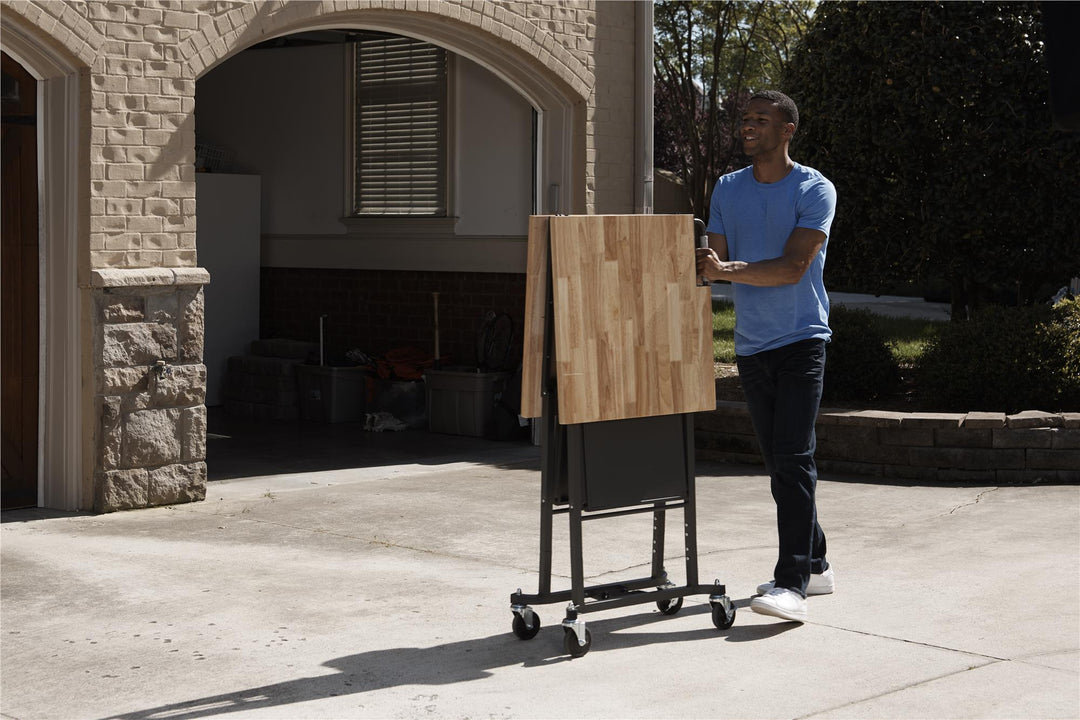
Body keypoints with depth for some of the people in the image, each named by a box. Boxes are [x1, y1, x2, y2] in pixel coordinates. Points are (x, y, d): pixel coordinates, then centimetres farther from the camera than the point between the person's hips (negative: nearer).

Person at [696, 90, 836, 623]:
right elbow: (716, 262, 8)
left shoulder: (814, 190, -6)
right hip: (750, 345, 6)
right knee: (778, 461, 10)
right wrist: (699, 265, -14)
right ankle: (815, 565, 22)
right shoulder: (726, 190, 11)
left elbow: (794, 267, -16)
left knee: (793, 459, -15)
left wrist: (728, 271, -22)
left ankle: (791, 584, -19)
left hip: (801, 342, -6)